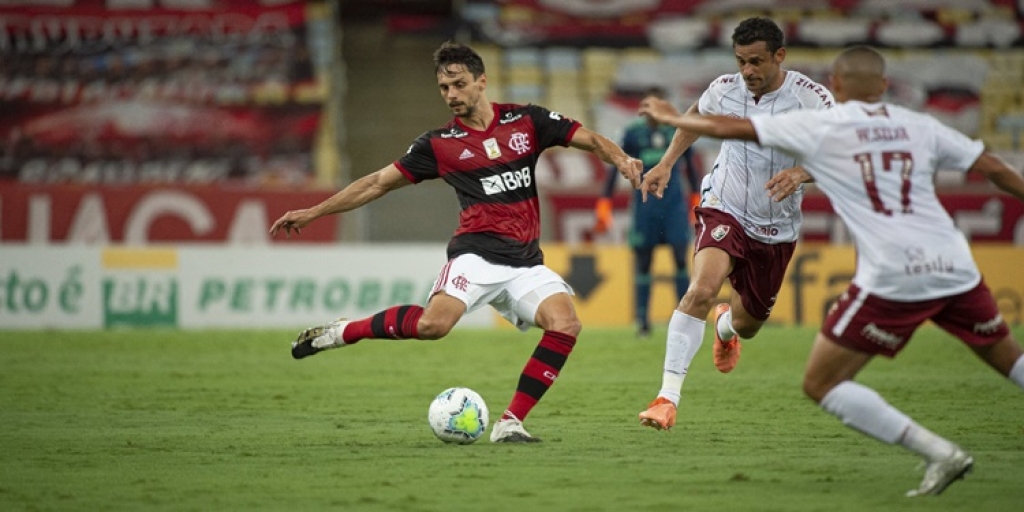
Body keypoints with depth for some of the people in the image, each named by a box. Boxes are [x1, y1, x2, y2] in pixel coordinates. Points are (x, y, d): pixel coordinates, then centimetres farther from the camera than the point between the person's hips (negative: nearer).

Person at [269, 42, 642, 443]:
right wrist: (313, 212, 11)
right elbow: (379, 183, 12)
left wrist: (621, 160, -14)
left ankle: (510, 423, -13)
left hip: (526, 262, 3)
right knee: (435, 323, -30)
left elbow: (589, 139, 8)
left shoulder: (526, 121, 9)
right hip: (477, 254, -3)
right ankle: (339, 333, -10)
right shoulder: (439, 143, 8)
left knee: (565, 325, -21)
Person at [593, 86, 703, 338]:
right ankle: (642, 322, 5)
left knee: (681, 258, -7)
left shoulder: (679, 131, 4)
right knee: (643, 263, 1)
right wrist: (604, 204, 1)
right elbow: (615, 169, 5)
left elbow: (691, 167, 15)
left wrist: (696, 199, 17)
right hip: (644, 206, -1)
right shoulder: (633, 133, 1)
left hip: (675, 204, 1)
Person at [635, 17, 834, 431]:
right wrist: (666, 164, 7)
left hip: (776, 230, 1)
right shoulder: (725, 89, -8)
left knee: (747, 325, 18)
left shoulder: (810, 98, -17)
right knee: (701, 289, -30)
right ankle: (668, 397, -29)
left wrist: (803, 172, -43)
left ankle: (725, 325, 60)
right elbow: (696, 118, 15)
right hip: (724, 210, -1)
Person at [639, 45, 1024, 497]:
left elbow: (728, 127, 8)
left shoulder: (818, 127, 4)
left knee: (820, 384, 4)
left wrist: (671, 117, 24)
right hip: (955, 269, 5)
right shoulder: (919, 126, 14)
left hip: (892, 279, -5)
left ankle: (940, 453, -6)